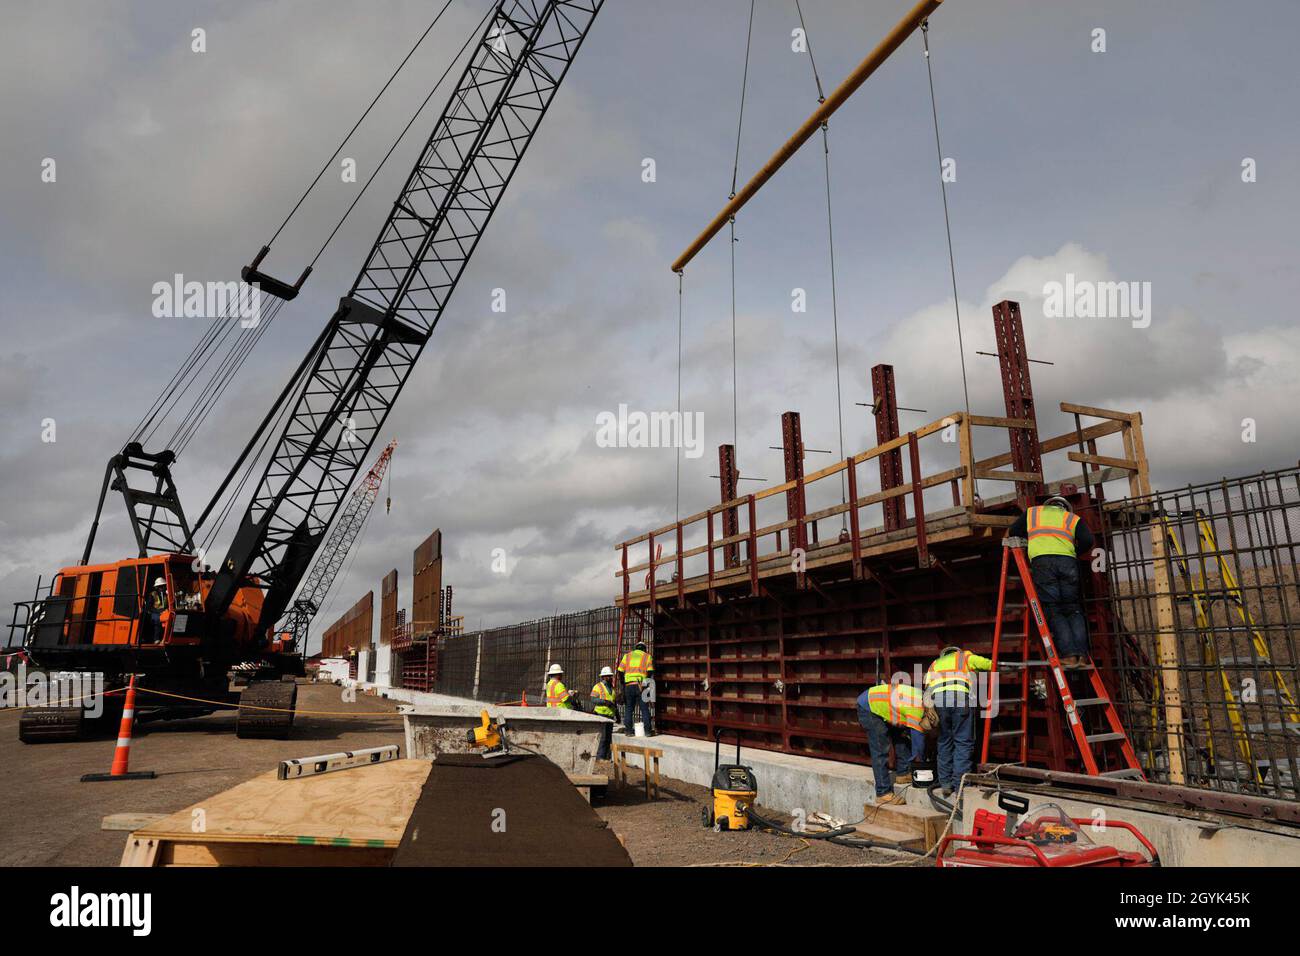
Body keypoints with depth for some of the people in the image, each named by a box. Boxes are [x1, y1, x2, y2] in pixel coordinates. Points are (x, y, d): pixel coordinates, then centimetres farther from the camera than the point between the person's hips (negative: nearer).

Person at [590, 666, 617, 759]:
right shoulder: (598, 687, -3)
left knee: (608, 737, 7)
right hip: (601, 714, -7)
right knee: (602, 736, -12)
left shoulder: (611, 688, 20)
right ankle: (600, 756, -7)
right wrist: (605, 701, -25)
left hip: (610, 716, 7)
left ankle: (607, 756, 12)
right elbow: (593, 700, -14)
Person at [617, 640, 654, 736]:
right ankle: (647, 731, 1)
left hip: (628, 685, 2)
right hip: (641, 686, -2)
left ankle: (629, 730, 11)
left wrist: (623, 684, 15)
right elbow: (650, 671, -5)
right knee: (645, 709, 3)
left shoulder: (627, 655, 16)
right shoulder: (647, 656, 10)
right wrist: (647, 681, 8)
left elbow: (620, 671, 7)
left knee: (628, 709, 11)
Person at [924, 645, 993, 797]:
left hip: (938, 702, 3)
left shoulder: (934, 665, 35)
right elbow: (987, 664, 11)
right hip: (962, 700, -3)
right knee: (963, 743, 3)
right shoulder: (964, 657, 28)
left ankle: (945, 784, 17)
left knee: (944, 743, 15)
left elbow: (928, 688, 20)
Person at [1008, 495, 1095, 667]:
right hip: (1068, 562, 1)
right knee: (1073, 609, 9)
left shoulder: (1032, 512, 28)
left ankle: (1069, 654, -11)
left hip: (1041, 560, -1)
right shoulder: (1073, 518, 26)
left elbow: (1012, 534, 23)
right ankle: (1082, 654, -2)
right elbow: (1087, 541, 9)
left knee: (1053, 610, -1)